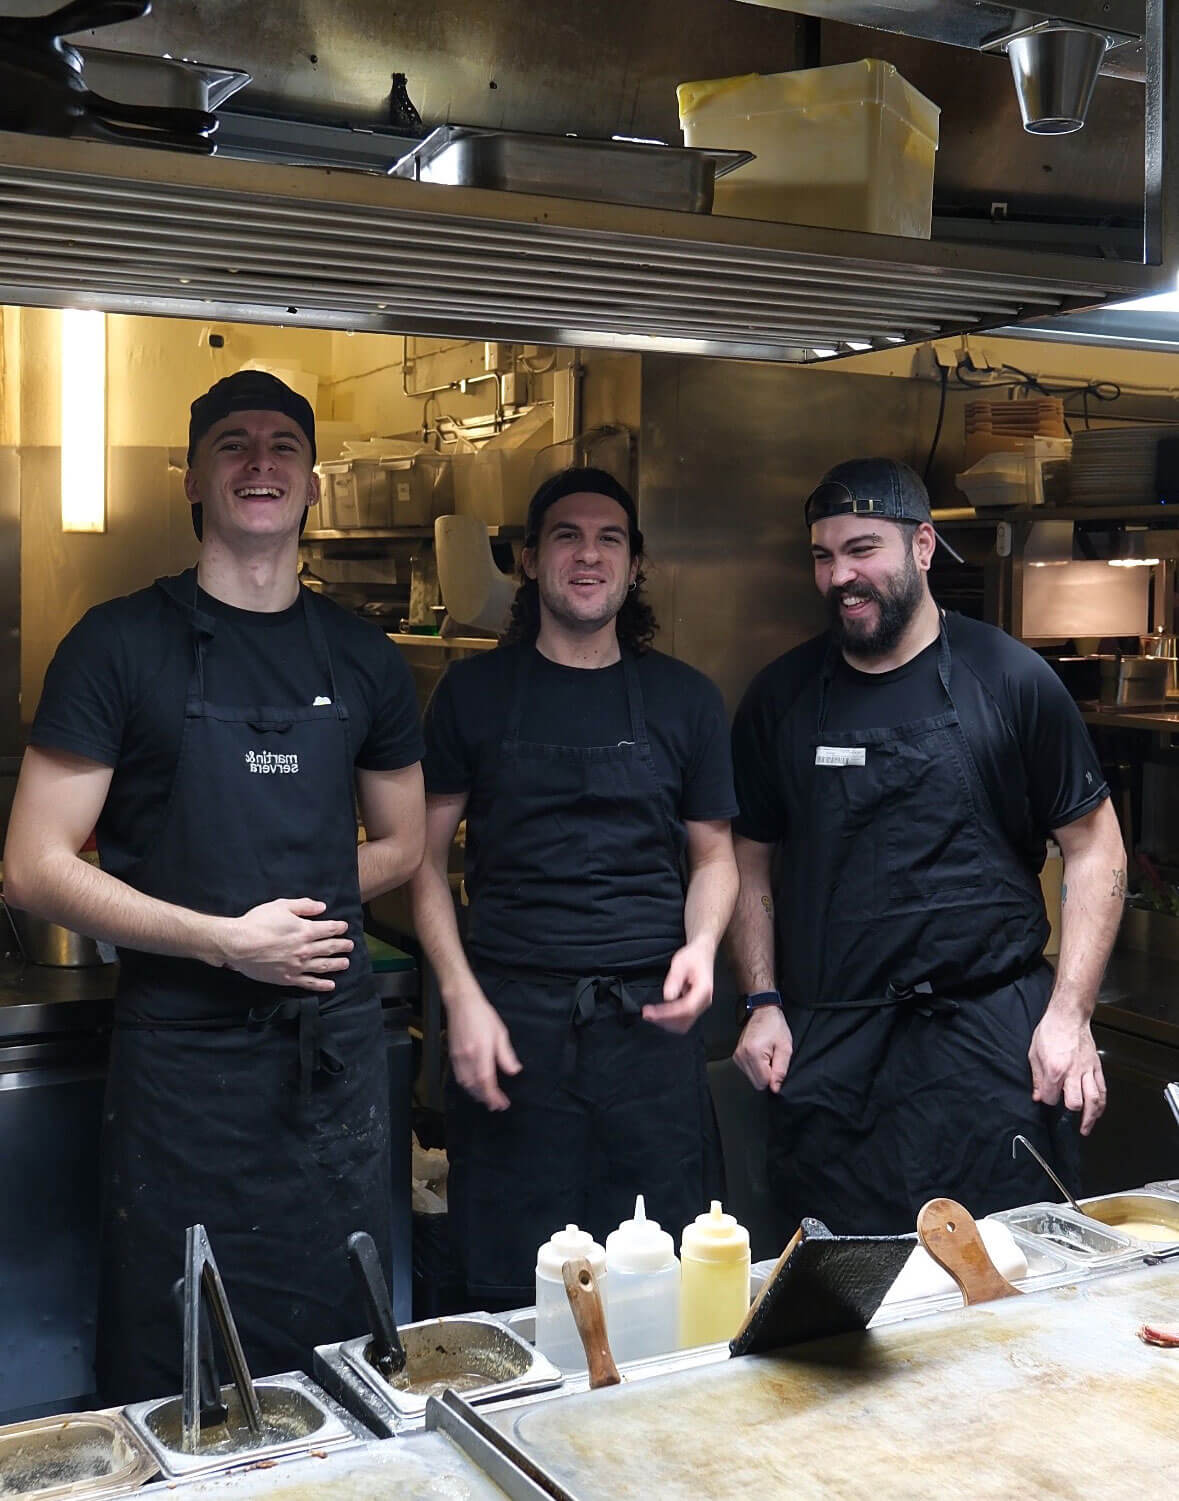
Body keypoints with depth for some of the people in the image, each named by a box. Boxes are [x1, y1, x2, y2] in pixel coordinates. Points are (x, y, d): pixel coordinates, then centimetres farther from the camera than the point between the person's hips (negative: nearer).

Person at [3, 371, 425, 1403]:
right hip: (183, 1052, -3)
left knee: (342, 1343, 15)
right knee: (171, 1380, 8)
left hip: (338, 1046, 4)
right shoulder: (122, 645, -4)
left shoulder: (364, 660, 7)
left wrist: (292, 905, 2)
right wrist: (226, 937, -15)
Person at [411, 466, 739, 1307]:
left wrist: (702, 944, -5)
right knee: (512, 1291, 4)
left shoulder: (684, 699, 10)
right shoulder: (476, 692, 6)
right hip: (511, 1016, -1)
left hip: (648, 1017, 1)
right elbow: (427, 854, 5)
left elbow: (714, 852, 15)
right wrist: (461, 995, -6)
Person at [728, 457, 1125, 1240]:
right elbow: (754, 862, 14)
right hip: (827, 1050, 2)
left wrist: (1069, 1012, -7)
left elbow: (1095, 848, 1)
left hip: (989, 1031, -2)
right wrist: (763, 1003, 4)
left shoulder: (1009, 679, -2)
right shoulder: (782, 696, 6)